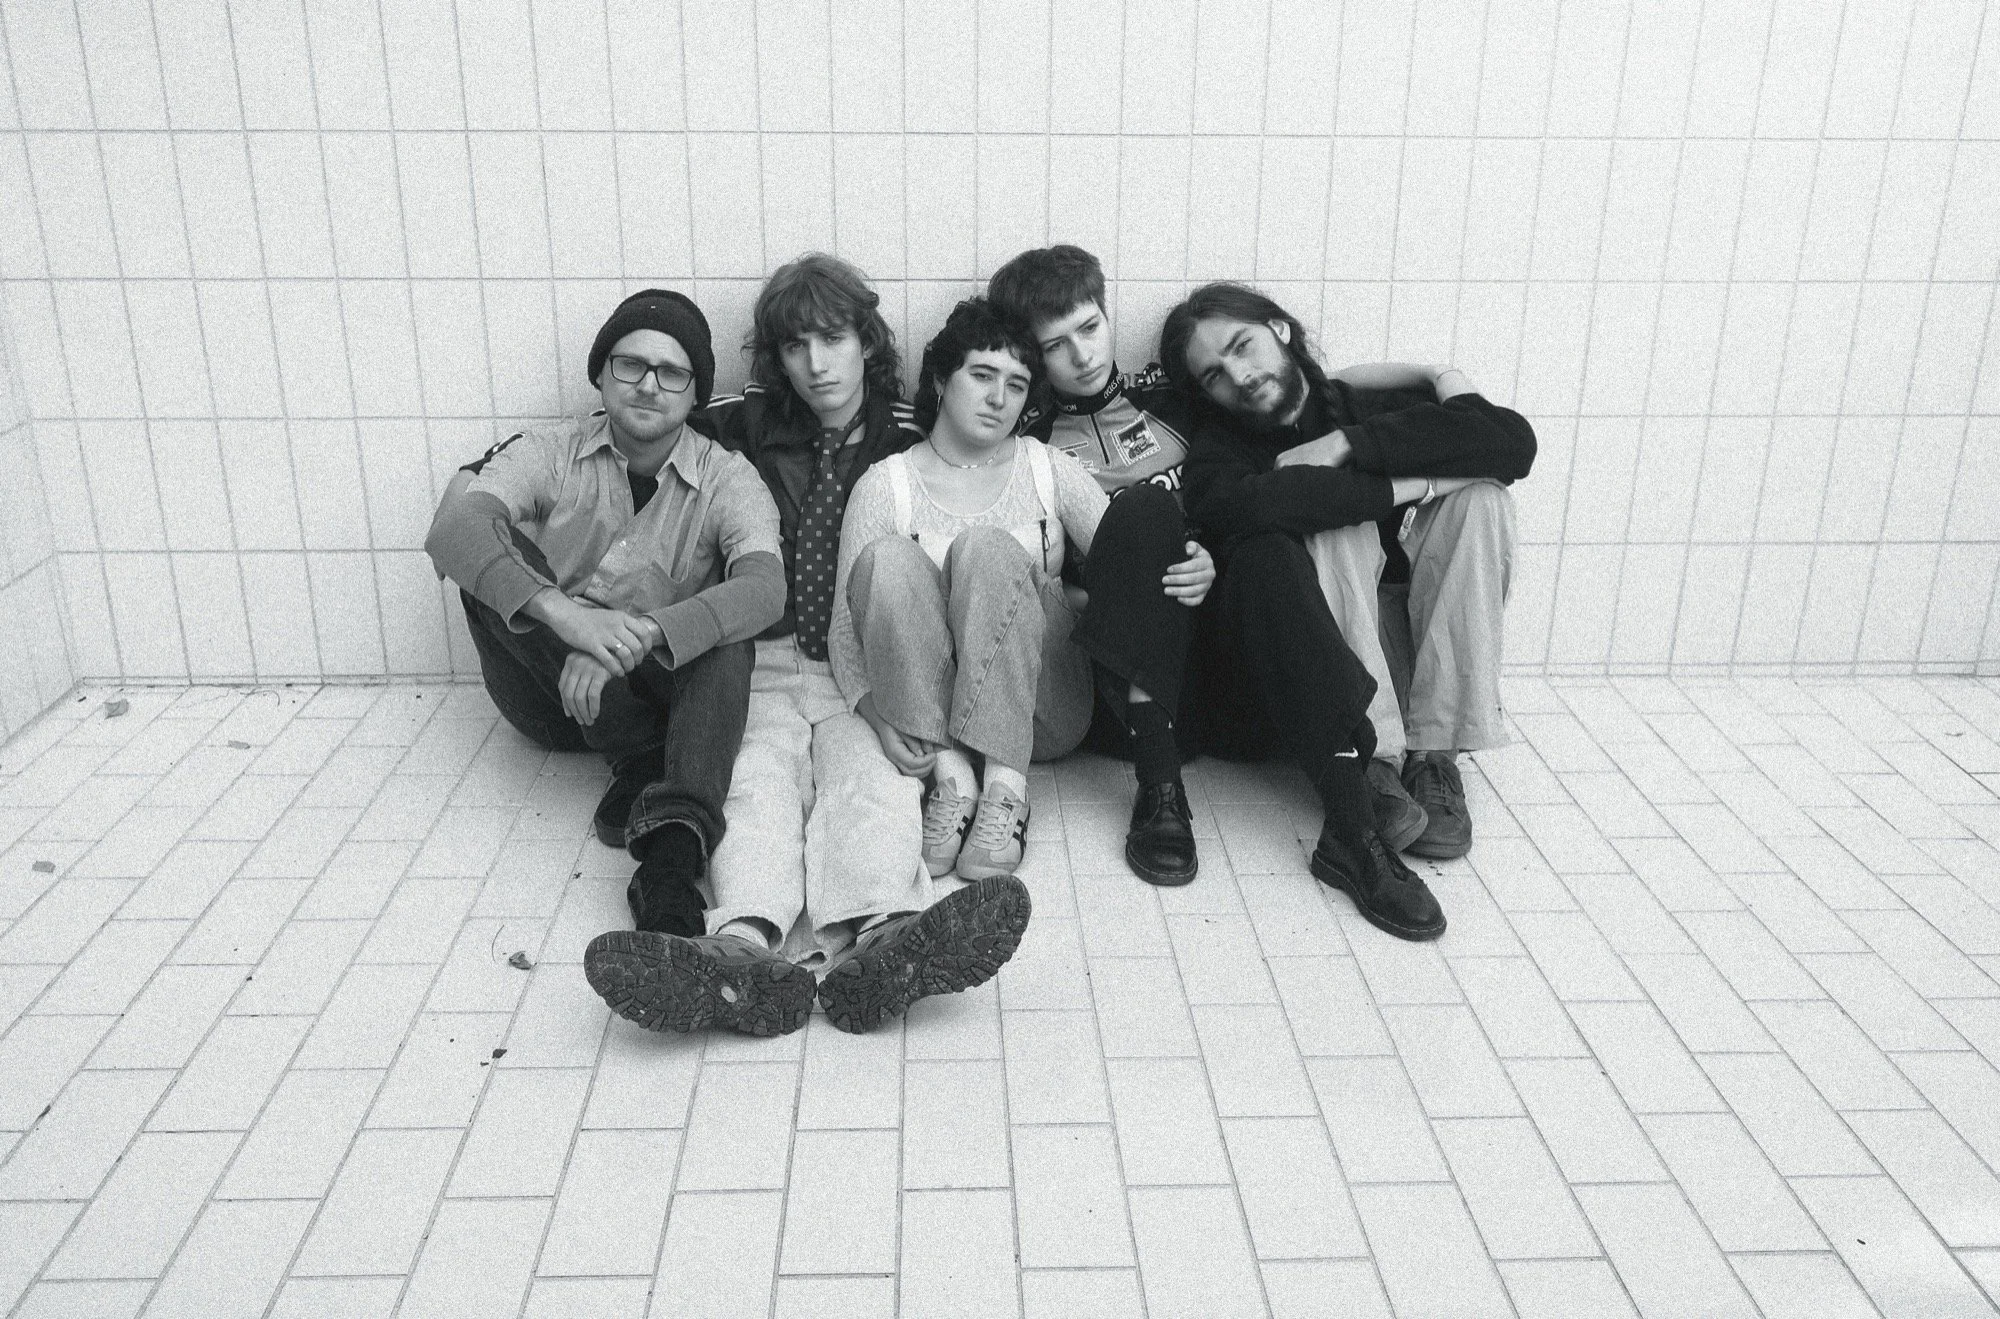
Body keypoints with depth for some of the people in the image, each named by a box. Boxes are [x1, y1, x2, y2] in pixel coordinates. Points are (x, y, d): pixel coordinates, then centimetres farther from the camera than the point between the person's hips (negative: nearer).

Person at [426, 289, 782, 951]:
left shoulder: (727, 480, -4)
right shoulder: (551, 455, -1)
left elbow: (765, 588, -25)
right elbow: (453, 529, -22)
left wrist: (637, 638, -40)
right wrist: (562, 612, -41)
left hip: (664, 691, -1)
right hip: (552, 695, 1)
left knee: (724, 631, -31)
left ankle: (671, 858, -48)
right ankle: (647, 759, -25)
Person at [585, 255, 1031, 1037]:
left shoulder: (910, 440, 11)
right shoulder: (745, 429, 13)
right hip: (763, 671, 1)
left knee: (871, 775, -31)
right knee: (757, 776, -29)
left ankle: (872, 940, -59)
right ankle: (746, 947, -57)